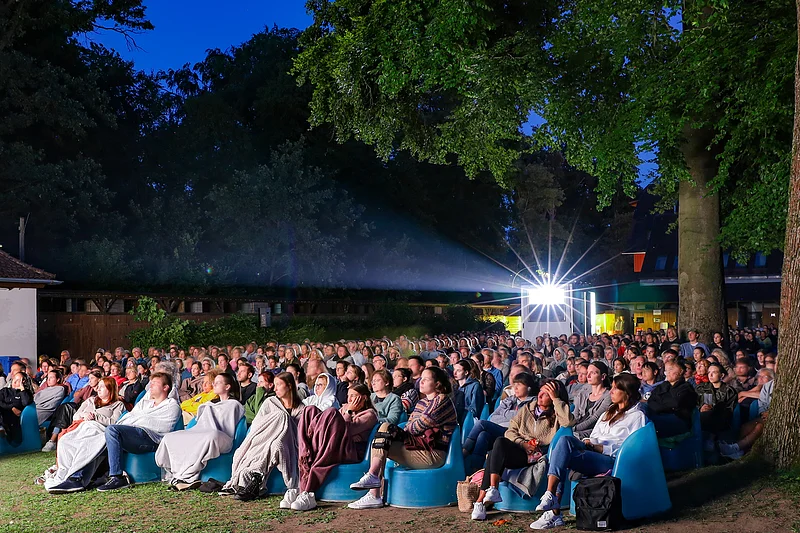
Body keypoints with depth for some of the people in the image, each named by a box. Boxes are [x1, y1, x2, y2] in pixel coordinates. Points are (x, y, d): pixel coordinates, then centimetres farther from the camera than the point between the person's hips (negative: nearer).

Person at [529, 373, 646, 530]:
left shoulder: (637, 416, 6)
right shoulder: (609, 413, 31)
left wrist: (599, 447, -11)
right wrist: (588, 442, 2)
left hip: (611, 461, -7)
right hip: (592, 452, 7)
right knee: (565, 439, -26)